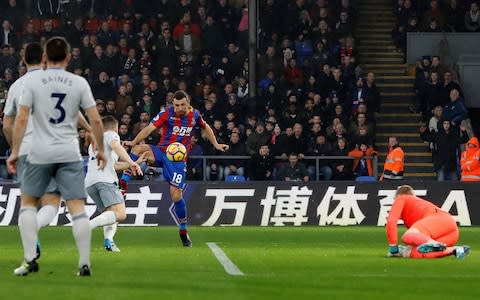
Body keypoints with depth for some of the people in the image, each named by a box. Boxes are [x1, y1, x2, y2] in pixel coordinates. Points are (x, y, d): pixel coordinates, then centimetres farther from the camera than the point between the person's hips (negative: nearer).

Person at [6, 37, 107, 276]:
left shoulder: (33, 80, -2)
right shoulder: (79, 83, 2)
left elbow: (21, 118, -6)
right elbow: (95, 120, 1)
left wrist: (14, 152, 0)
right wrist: (100, 149, 13)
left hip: (40, 154, -1)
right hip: (70, 154, 1)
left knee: (28, 203, 14)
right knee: (77, 207, 0)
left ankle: (30, 259, 4)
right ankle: (85, 263, -5)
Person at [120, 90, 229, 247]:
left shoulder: (194, 115, 0)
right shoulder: (167, 114, -10)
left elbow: (205, 127, 21)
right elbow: (150, 128, -19)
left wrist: (216, 144, 20)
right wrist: (134, 141, -33)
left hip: (178, 159, 1)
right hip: (161, 152, -1)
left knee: (176, 195, -8)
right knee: (138, 149, -32)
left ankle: (183, 231, 9)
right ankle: (123, 182, -34)